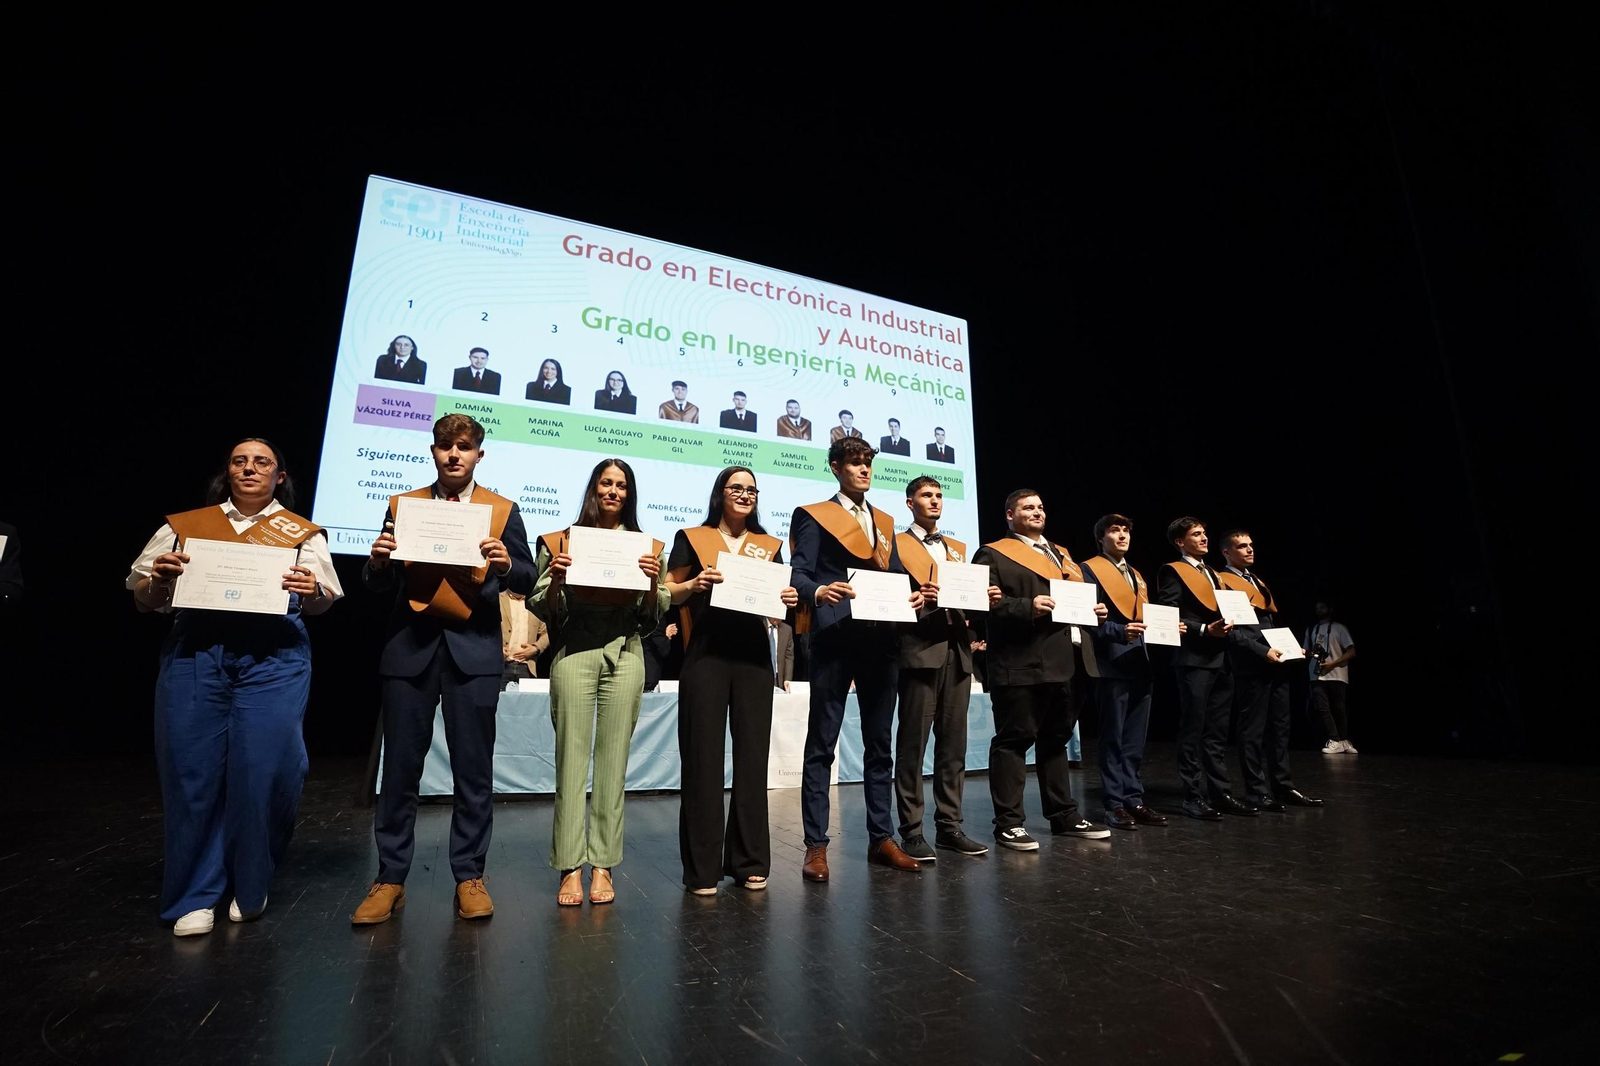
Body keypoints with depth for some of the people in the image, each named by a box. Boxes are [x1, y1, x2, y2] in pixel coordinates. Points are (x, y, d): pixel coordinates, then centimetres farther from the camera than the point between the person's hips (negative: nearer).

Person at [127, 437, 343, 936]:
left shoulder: (302, 533, 13)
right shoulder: (184, 526, 17)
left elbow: (322, 603, 7)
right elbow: (143, 599, 15)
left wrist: (312, 591, -16)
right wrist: (159, 579, -7)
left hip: (272, 656, -1)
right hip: (194, 653, 2)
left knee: (262, 771, -3)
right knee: (192, 770, 3)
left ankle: (249, 888, 19)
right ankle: (194, 895, 21)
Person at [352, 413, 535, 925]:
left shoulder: (502, 511, 6)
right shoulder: (402, 505, 11)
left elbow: (528, 581, 2)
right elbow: (380, 585, 9)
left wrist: (506, 564, -18)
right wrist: (376, 561, -12)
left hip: (474, 649, -1)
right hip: (410, 646, 2)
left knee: (473, 769, 4)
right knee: (400, 767, 7)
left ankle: (470, 876, 17)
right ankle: (390, 878, 21)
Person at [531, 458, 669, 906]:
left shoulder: (646, 546, 10)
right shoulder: (560, 541, 8)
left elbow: (655, 614, 9)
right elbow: (543, 610, 7)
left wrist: (653, 581, -10)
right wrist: (555, 578, -11)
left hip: (624, 655, 1)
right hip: (574, 653, -1)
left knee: (614, 760, 2)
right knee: (571, 757, -2)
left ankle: (603, 865, 10)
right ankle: (570, 868, 7)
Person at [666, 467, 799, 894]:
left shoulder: (769, 546, 15)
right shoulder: (691, 538, 7)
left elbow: (780, 595, 16)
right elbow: (668, 593, 4)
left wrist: (790, 599, -6)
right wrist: (694, 585, -15)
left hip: (753, 654, 3)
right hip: (706, 654, -3)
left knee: (753, 754, 5)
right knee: (703, 755, 0)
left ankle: (749, 861, 17)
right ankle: (702, 867, 10)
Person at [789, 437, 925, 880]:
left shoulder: (885, 522, 21)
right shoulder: (814, 516, 3)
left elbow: (896, 575, 18)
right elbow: (798, 573, -7)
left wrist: (912, 595, -4)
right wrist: (819, 592, -28)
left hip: (880, 641, 6)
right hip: (834, 640, -6)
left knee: (880, 743, 12)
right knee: (821, 744, 1)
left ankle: (881, 837, 23)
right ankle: (816, 844, 10)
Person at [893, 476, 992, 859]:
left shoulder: (958, 548, 22)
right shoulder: (896, 544, 3)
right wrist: (915, 598, -21)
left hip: (957, 651, 6)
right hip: (919, 649, -6)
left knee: (953, 744, 9)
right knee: (913, 745, -2)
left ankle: (949, 826, 18)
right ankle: (911, 831, 6)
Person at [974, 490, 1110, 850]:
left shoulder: (1060, 553, 21)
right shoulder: (993, 553, -2)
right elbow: (985, 602, -14)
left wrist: (1092, 611, 4)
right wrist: (1027, 606, -23)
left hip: (1059, 663, 7)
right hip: (1017, 666, -7)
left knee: (1056, 739, 16)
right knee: (1013, 740, -1)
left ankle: (1064, 815, 27)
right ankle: (1008, 822, 6)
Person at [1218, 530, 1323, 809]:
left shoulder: (1258, 581, 21)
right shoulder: (1223, 582, -7)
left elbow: (1273, 623, 23)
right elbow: (1232, 629, -15)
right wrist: (1262, 651, -20)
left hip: (1276, 664, 9)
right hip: (1251, 666, -9)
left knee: (1280, 726, 12)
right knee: (1253, 730, -1)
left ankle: (1284, 786, 21)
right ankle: (1257, 792, 6)